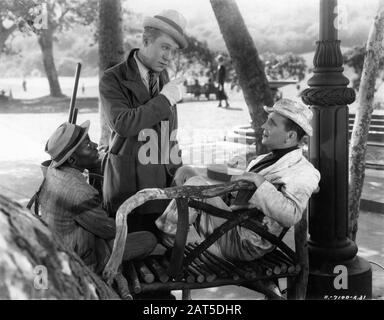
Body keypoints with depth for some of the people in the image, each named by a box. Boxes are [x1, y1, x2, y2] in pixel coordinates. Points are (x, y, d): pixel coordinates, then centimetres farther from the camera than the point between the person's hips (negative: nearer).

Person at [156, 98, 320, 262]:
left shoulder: (303, 172, -12)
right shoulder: (262, 160, 17)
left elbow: (290, 216, -29)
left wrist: (259, 181, -25)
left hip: (241, 244, -9)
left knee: (196, 183, -21)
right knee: (185, 171, 5)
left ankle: (163, 235, -6)